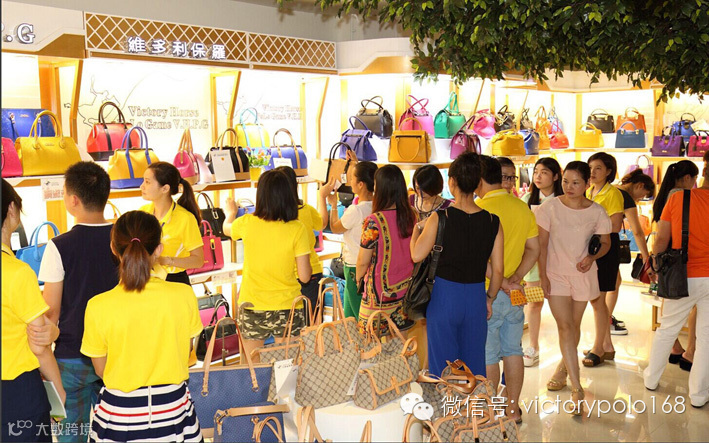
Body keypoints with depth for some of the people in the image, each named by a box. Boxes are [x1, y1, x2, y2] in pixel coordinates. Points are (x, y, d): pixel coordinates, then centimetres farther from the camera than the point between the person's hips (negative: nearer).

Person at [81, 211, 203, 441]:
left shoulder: (98, 307, -16)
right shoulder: (184, 295, -14)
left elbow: (101, 370, -3)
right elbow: (184, 356, -1)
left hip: (120, 415, -1)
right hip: (173, 408, 1)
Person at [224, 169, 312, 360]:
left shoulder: (247, 223, -6)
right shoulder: (297, 229, -12)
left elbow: (227, 228, 20)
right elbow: (304, 276, -9)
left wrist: (231, 213, 42)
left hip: (252, 308, 1)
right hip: (287, 308, -1)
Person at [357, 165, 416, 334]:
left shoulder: (373, 222, -18)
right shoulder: (412, 216, -3)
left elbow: (363, 261, -11)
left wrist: (359, 278, 9)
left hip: (381, 291, -5)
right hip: (407, 288, 5)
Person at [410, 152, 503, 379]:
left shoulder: (440, 217, -13)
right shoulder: (493, 221, -3)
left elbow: (417, 255, -18)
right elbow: (498, 270, -1)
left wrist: (417, 228, 0)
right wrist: (489, 299, 15)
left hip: (445, 296, -3)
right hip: (476, 296, 3)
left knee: (443, 366, 9)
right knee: (475, 364, 16)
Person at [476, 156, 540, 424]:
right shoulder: (523, 208, 5)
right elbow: (534, 249, 6)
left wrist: (501, 283, -16)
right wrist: (516, 277, -4)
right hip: (514, 293, 7)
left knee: (488, 356, 4)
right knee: (513, 351, 15)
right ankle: (513, 409, 25)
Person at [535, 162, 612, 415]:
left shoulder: (596, 212, -4)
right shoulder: (550, 208, -7)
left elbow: (606, 243, 7)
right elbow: (541, 244, -4)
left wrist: (592, 257, -14)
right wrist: (542, 275, -9)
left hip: (583, 275, 2)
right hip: (556, 274, -2)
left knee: (573, 326, 13)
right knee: (565, 327, -9)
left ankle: (563, 369, 38)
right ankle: (577, 389, -8)